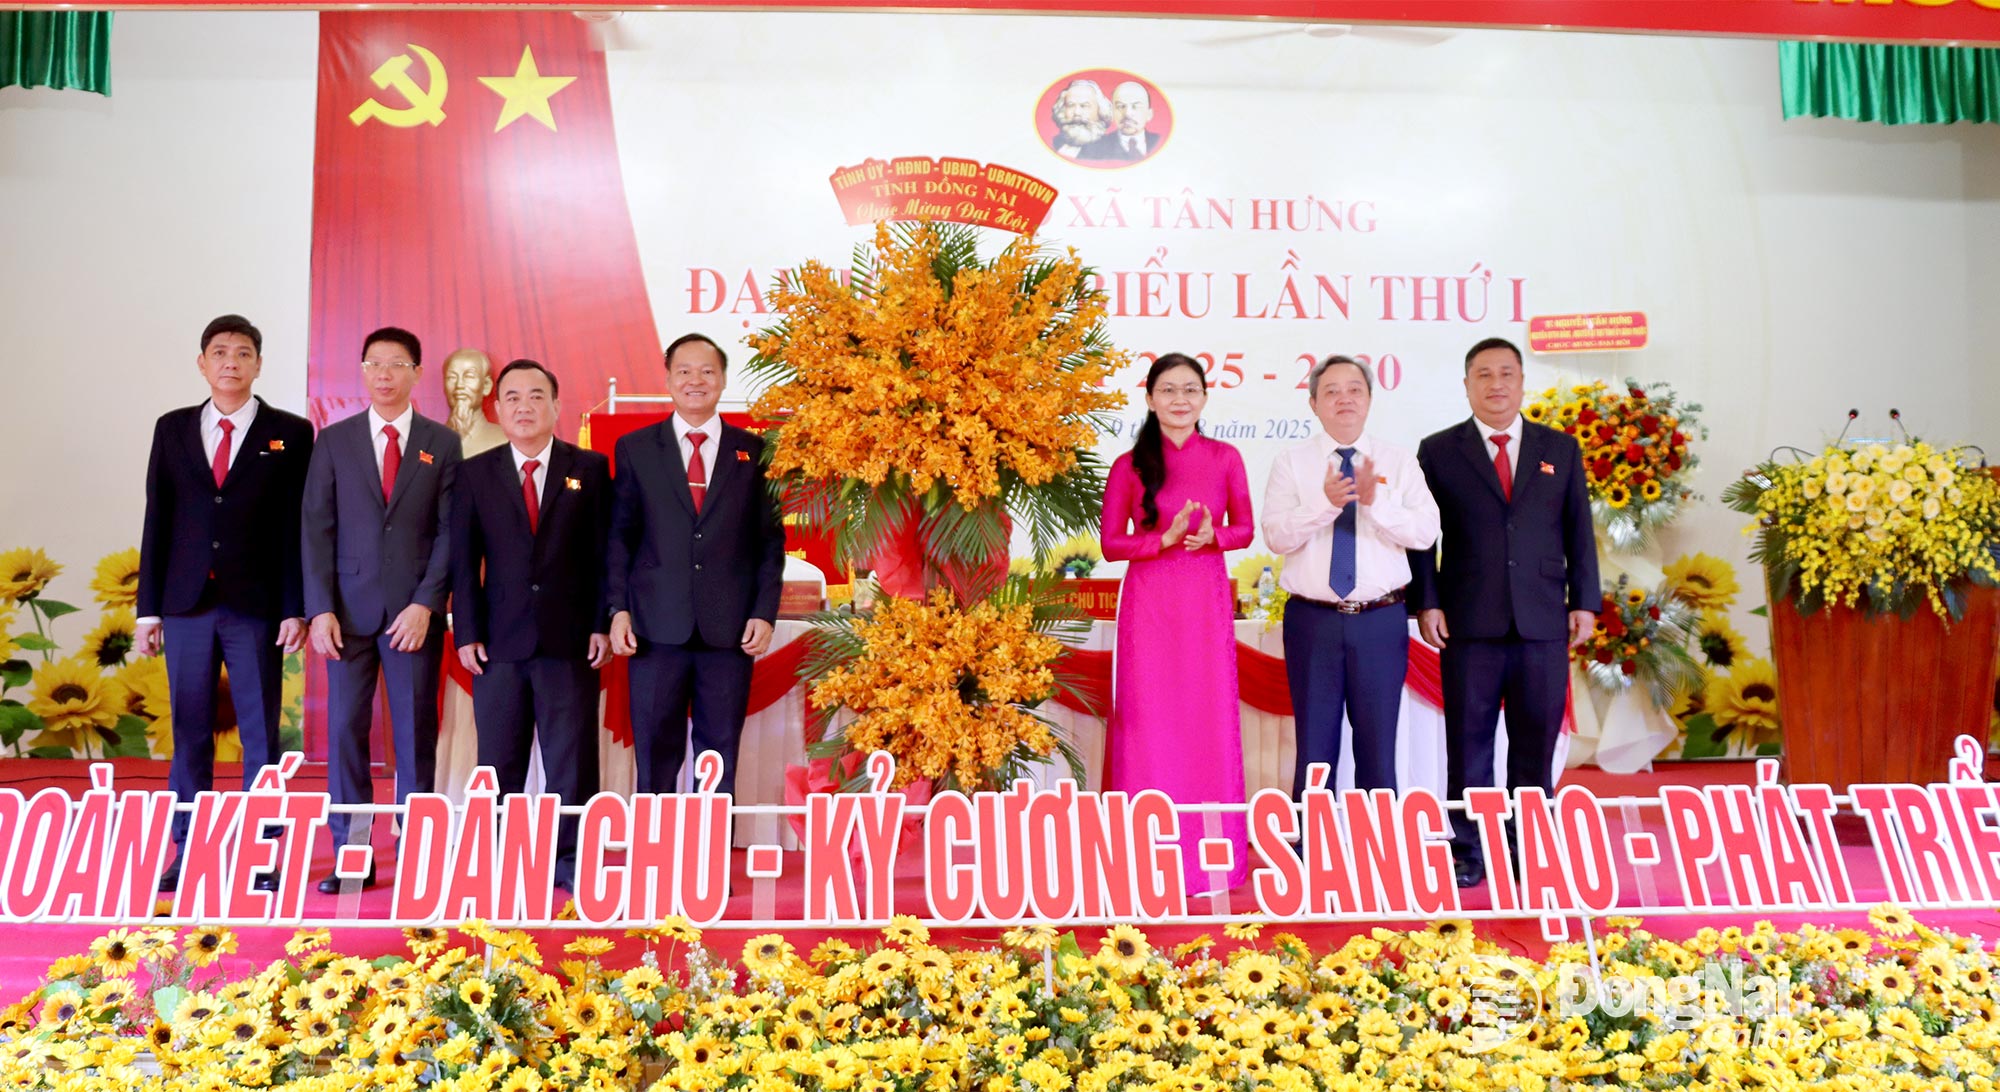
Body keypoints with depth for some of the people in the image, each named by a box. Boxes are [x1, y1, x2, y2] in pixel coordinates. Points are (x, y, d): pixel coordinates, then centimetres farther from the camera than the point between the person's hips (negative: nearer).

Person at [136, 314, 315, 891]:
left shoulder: (290, 433, 3)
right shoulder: (172, 429, 11)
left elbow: (298, 526, -1)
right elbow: (157, 521, 9)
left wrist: (295, 608, -7)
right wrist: (148, 609, 5)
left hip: (256, 607, -2)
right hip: (187, 605, 3)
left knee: (260, 734, 2)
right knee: (190, 733, 7)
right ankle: (189, 854, 16)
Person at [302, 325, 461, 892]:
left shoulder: (443, 443, 5)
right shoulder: (333, 441, 8)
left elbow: (450, 530, 0)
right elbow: (317, 529, 3)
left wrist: (426, 603, -10)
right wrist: (320, 609, -6)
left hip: (415, 610, -1)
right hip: (349, 607, 1)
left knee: (416, 733, 2)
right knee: (345, 728, 1)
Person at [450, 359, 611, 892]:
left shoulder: (590, 468, 6)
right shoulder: (474, 473, 8)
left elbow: (603, 550, 3)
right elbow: (464, 560, 6)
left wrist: (603, 624, -4)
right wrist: (467, 632, -2)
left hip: (571, 640, -1)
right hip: (500, 641, 1)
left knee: (572, 757, 2)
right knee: (499, 759, 6)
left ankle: (571, 859, 11)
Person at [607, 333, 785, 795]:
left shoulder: (754, 452, 8)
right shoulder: (634, 449, 8)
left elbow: (771, 540, 6)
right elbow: (620, 536, 7)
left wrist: (764, 613, -3)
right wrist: (619, 608, -2)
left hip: (731, 629, 0)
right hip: (657, 626, 0)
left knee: (720, 760, 6)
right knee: (655, 756, 5)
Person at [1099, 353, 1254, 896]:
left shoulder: (1225, 459, 4)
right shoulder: (1129, 466, 1)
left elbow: (1245, 529, 9)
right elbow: (1111, 543, 1)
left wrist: (1212, 536, -12)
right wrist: (1166, 538, -14)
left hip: (1206, 603, 1)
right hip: (1148, 602, -1)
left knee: (1210, 720, 2)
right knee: (1149, 720, 1)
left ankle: (1212, 853, 14)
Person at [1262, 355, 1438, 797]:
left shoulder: (1400, 462, 5)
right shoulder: (1291, 462, 3)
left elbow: (1426, 532, -6)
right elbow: (1277, 536, -9)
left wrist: (1375, 500, -21)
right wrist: (1325, 503, -25)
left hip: (1382, 621, 1)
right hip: (1312, 620, -1)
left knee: (1378, 742, 9)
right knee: (1315, 744, 7)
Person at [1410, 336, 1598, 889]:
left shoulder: (1561, 450, 12)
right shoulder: (1438, 451, 6)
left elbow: (1579, 532, 11)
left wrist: (1584, 602, 4)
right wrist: (1427, 603, -5)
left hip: (1544, 622, 2)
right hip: (1469, 623, -2)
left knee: (1536, 744, 6)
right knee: (1468, 743, 3)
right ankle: (1468, 853, 13)